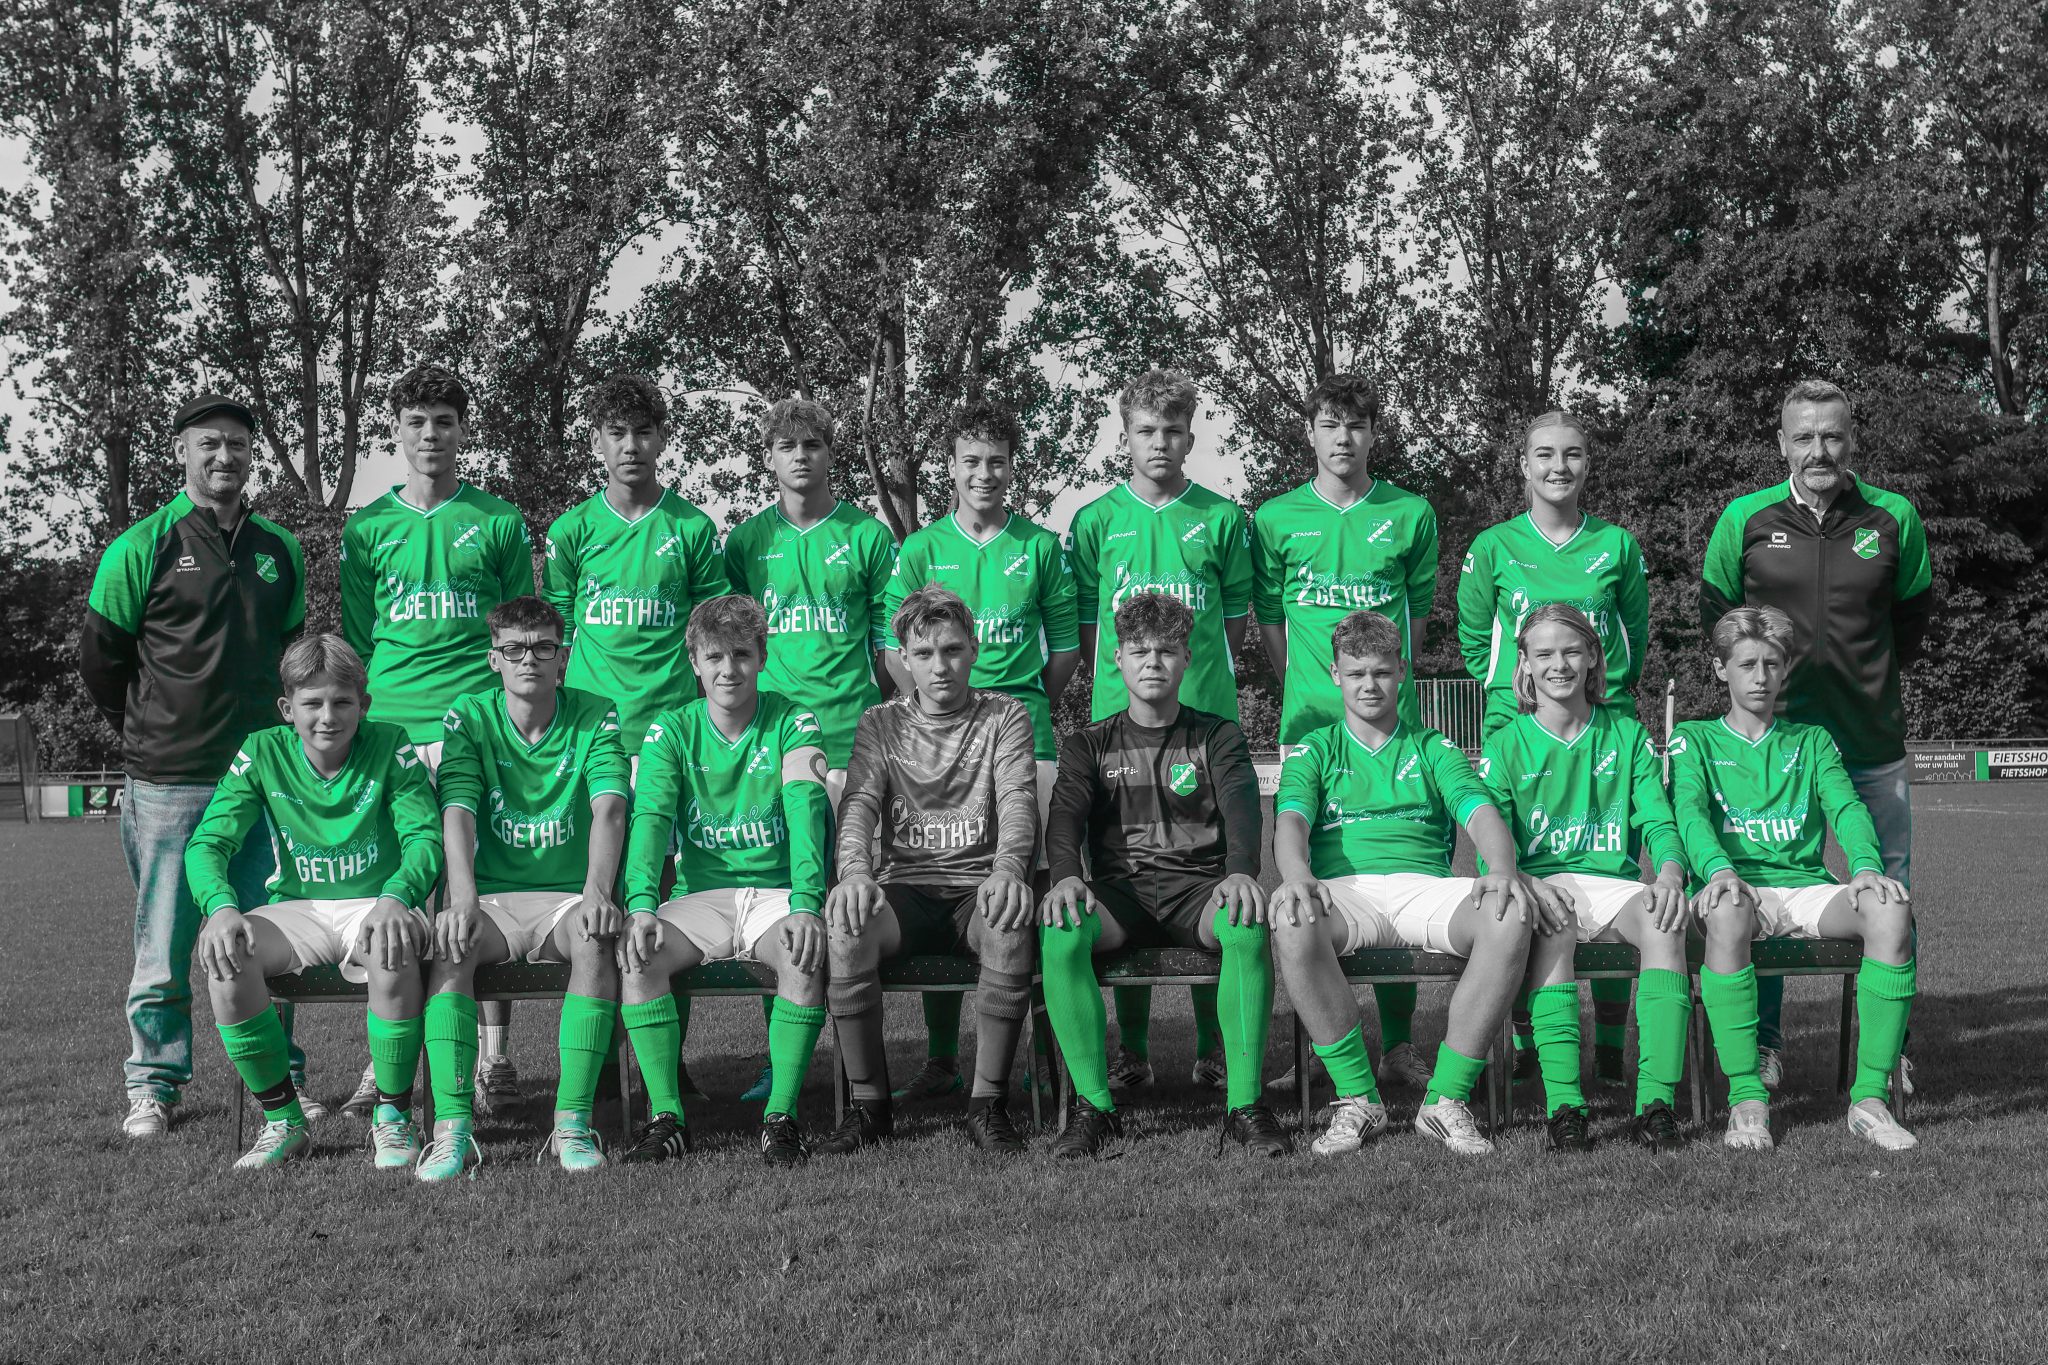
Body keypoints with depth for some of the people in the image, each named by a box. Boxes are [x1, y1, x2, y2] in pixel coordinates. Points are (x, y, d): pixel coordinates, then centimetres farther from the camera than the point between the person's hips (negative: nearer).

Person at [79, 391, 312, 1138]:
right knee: (164, 944, 1)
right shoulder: (143, 548, -3)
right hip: (168, 785, -3)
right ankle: (153, 1087, 13)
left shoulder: (279, 550, 9)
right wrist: (149, 733, 9)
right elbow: (100, 657, 4)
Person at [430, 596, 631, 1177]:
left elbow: (609, 807, -14)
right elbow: (457, 811, -12)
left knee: (597, 940, -34)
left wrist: (597, 892, -33)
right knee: (448, 940, -32)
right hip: (493, 896, 1)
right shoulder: (469, 718, 3)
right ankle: (453, 1129, -33)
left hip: (569, 897, -1)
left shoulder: (595, 716, 2)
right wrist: (464, 898, -30)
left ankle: (573, 1123, -31)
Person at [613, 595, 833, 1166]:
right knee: (635, 953, -27)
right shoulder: (671, 730, 4)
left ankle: (782, 1116, -23)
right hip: (702, 897, 2)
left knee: (806, 952, -34)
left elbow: (806, 809, -16)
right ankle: (666, 1117, -18)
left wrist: (805, 904, -33)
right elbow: (651, 818, -9)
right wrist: (642, 905, -28)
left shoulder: (792, 722, -1)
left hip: (778, 891, -2)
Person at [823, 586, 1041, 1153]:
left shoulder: (1005, 716, 8)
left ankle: (987, 1103, -21)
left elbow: (1018, 798, -8)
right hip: (905, 887, 1)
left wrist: (1007, 868, -31)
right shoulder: (881, 723, 13)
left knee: (1012, 930, -37)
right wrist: (854, 871, -26)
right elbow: (859, 803, -2)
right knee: (845, 930, -32)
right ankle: (868, 1102, -16)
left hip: (977, 887, -1)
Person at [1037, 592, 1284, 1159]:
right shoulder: (1088, 745, 17)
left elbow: (1240, 805, -5)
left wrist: (1241, 871, -28)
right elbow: (1065, 814, -1)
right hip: (1118, 889, 1)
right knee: (1058, 931, -34)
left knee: (1249, 924, -36)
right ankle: (1094, 1106, -25)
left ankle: (1244, 1103, -28)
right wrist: (1066, 876, -25)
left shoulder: (1218, 737, 14)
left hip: (1199, 887, 0)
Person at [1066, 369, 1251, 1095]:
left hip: (1208, 716, 0)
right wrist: (1113, 690, 3)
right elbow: (1085, 625, 9)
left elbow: (1236, 618, 12)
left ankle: (1214, 1047, 8)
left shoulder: (1222, 518, 7)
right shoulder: (1096, 520, 6)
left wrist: (1201, 683, 6)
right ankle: (1132, 1049, 9)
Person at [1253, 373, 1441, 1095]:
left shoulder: (1411, 514, 8)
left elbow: (1416, 612, 15)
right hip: (1308, 719, 0)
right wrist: (1308, 688, 9)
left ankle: (1399, 1045, 6)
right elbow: (1269, 620, 12)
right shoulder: (1276, 519, 7)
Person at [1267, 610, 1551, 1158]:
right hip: (1343, 889, -1)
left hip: (1426, 886, 1)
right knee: (1292, 924, -38)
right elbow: (1291, 819, 0)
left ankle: (1446, 1099, -23)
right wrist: (1296, 875, -25)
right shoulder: (1315, 752, 20)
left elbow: (1482, 813, 5)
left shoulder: (1434, 750, 22)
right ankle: (1358, 1098, -24)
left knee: (1511, 919, -32)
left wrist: (1502, 869, -20)